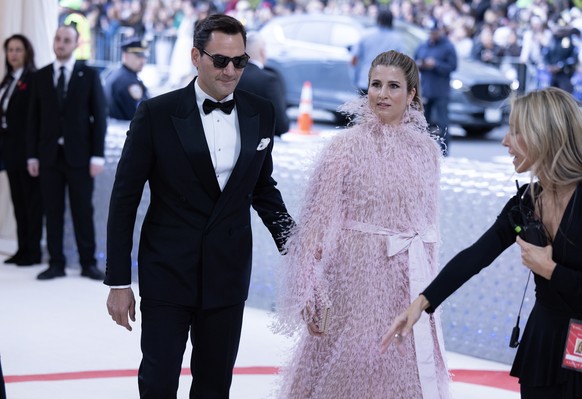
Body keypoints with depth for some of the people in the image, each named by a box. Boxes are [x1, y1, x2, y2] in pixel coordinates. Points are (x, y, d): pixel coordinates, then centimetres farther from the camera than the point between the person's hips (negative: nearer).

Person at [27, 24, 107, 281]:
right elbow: (34, 118, 8)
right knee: (52, 212, 3)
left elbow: (99, 117, -1)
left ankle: (88, 264, 8)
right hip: (49, 155, 2)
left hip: (79, 154, -2)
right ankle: (56, 264, 8)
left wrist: (98, 155, -8)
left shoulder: (89, 75, 2)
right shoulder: (40, 76, 8)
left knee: (83, 211, 2)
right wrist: (32, 155, 2)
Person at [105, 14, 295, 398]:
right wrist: (119, 282, -7)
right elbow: (125, 198, -6)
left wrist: (292, 240, -3)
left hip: (228, 276, 3)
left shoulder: (260, 114, 2)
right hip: (167, 275, -3)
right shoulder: (157, 114, -9)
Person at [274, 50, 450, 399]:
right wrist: (312, 295, -13)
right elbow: (317, 222, -9)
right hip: (357, 278, -4)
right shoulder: (348, 146, -8)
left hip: (408, 283, 4)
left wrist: (429, 290, 15)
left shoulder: (426, 149, 5)